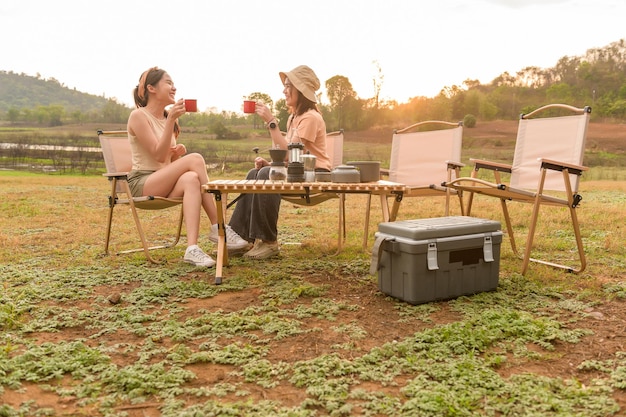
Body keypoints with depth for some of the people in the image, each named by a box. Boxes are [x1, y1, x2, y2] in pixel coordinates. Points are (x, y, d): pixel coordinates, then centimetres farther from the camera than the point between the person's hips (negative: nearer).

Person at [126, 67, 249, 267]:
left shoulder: (168, 116, 16)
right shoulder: (138, 116, -7)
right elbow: (159, 155, -17)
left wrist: (177, 153, -5)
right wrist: (171, 120, -21)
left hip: (165, 183, 7)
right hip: (141, 183, -6)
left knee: (191, 179, -30)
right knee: (195, 159, -27)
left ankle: (192, 248, -42)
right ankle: (217, 228, -28)